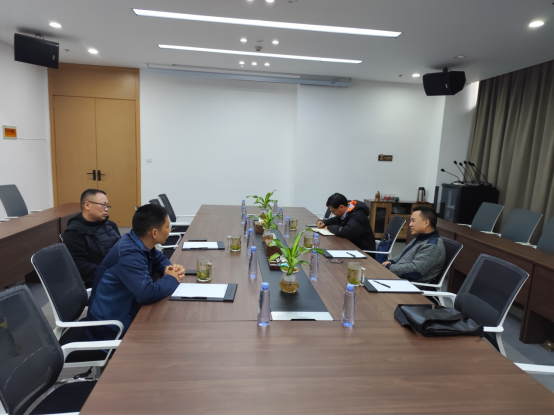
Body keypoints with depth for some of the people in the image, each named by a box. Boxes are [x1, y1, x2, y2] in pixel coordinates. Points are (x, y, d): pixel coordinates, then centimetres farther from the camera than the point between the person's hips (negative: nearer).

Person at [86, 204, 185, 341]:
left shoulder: (139, 243, -3)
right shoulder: (130, 254, -29)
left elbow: (159, 259, 15)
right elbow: (147, 293, -39)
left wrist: (169, 268, -7)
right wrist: (171, 279, -20)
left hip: (125, 312, 8)